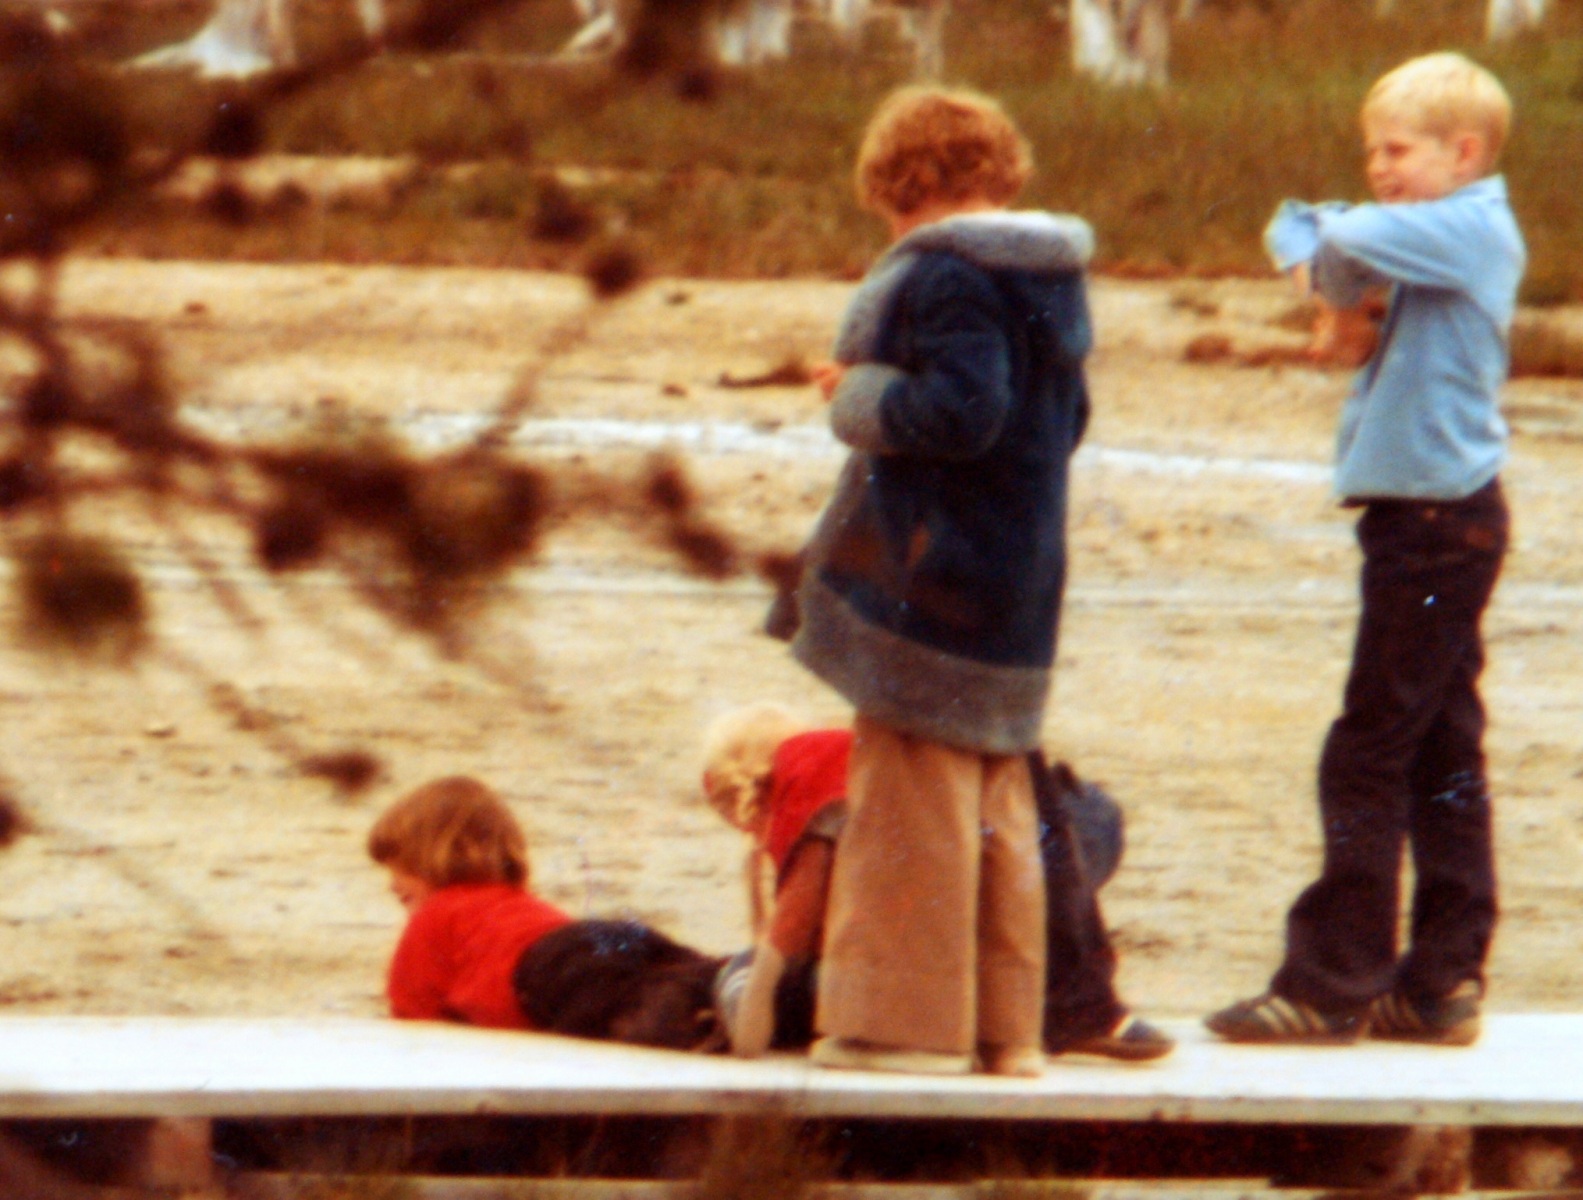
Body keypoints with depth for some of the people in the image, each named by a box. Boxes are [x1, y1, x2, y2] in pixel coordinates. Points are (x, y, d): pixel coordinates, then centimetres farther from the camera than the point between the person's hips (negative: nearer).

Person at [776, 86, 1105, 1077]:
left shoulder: (945, 274, -15)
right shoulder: (1056, 280, 13)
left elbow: (960, 412, -25)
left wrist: (861, 395, -8)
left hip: (933, 578, -9)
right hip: (1019, 601, 9)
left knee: (916, 798, -4)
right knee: (1000, 804, 13)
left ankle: (911, 1019, -2)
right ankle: (1005, 1024, 15)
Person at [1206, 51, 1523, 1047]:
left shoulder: (1471, 228, -12)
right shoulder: (1448, 237, 15)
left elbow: (1350, 241, -25)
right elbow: (1310, 240, 11)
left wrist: (1321, 242, -3)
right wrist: (1314, 251, -11)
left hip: (1436, 522, -10)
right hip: (1444, 522, 10)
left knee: (1369, 758, -7)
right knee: (1441, 758, 9)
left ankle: (1330, 988, -5)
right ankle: (1444, 984, 11)